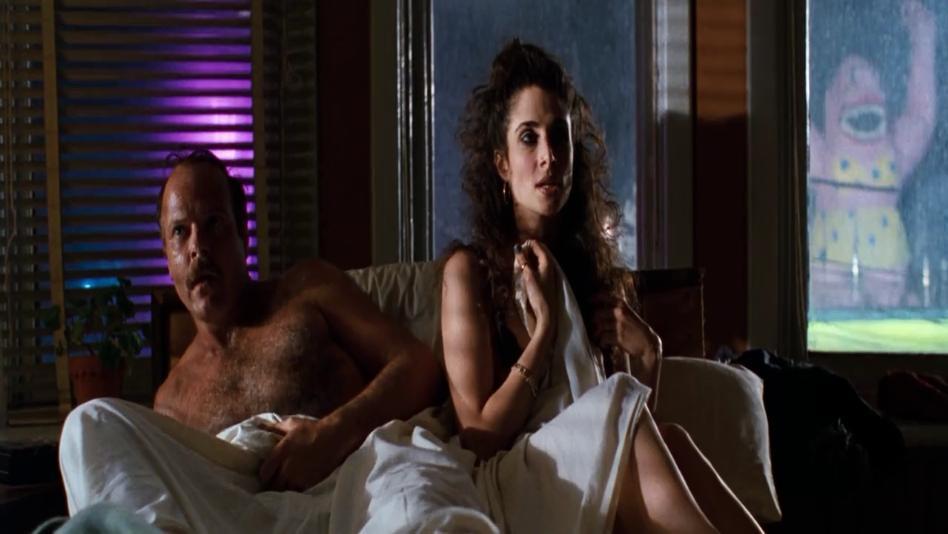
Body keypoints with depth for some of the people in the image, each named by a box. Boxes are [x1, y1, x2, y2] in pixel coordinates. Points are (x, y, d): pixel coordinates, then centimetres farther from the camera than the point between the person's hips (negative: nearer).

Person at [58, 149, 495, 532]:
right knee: (96, 425, -23)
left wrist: (335, 432, -6)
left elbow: (416, 365, 14)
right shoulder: (171, 398, 34)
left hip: (349, 486, -2)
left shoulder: (309, 290, 28)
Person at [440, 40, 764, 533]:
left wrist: (648, 355, 1)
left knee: (667, 442, -31)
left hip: (601, 484, 4)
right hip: (511, 491, -4)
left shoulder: (599, 270, 16)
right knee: (619, 405, -33)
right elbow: (479, 436, -6)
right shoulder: (470, 269, 0)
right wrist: (545, 329, -7)